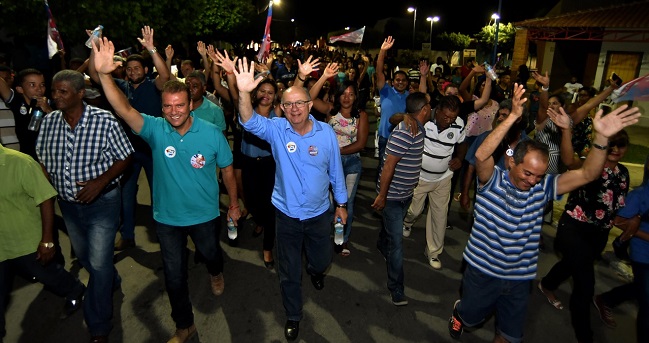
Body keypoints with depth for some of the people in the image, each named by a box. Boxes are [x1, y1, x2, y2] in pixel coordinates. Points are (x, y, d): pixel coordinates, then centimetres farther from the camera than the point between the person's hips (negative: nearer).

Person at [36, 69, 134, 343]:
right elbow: (43, 161, 8)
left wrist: (100, 182, -23)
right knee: (84, 257, 23)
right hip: (68, 204, 6)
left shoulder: (104, 121, -18)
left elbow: (124, 158, -12)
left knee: (99, 264, 0)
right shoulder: (48, 122, -3)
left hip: (102, 202, -5)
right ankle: (112, 282, 54)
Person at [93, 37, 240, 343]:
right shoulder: (155, 130, -14)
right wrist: (104, 74, -45)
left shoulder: (211, 133, -16)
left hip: (204, 214, -1)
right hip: (167, 216, 1)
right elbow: (124, 109, -30)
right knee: (174, 274, 14)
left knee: (210, 252, 25)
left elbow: (226, 169, -5)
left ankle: (216, 272, 65)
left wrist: (234, 203, 2)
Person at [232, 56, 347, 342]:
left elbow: (336, 171, 0)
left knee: (322, 259, 23)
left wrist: (341, 204, 6)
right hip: (286, 215, 0)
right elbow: (250, 122, -31)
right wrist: (244, 93, -49)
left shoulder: (326, 133, -9)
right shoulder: (276, 130, -11)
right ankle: (293, 316, 40)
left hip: (319, 214, 1)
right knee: (289, 272, 15)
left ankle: (315, 270, 62)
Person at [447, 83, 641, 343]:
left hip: (520, 278, 3)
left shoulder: (543, 187, -6)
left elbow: (587, 174, -14)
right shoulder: (492, 180, -16)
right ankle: (459, 312, 56)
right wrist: (513, 117, -44)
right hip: (482, 271, -3)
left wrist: (601, 138, -31)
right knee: (471, 317, 22)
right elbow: (482, 155, -36)